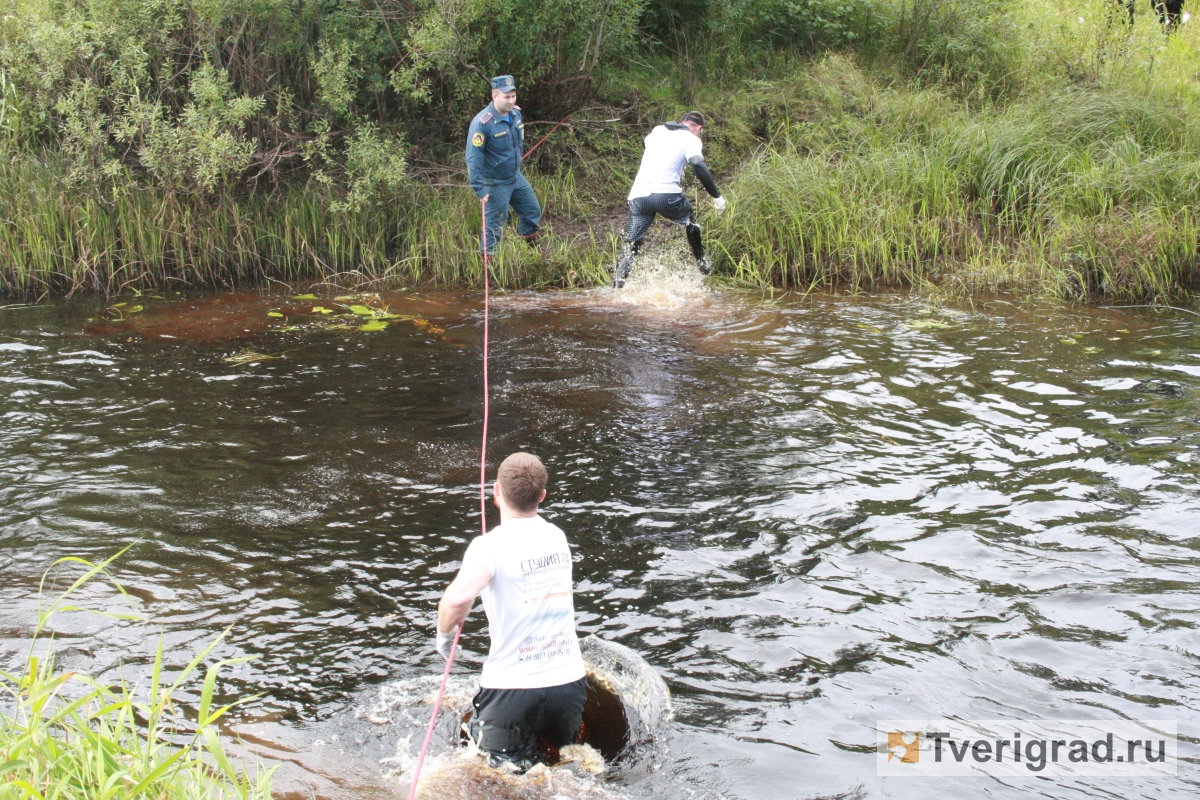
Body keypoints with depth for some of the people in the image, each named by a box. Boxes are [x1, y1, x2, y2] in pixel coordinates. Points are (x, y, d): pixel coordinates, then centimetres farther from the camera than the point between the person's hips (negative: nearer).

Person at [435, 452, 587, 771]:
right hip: (569, 682, 5)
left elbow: (458, 599, -33)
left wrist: (445, 632, -12)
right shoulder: (558, 537, 5)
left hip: (513, 688, -5)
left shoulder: (491, 545, -16)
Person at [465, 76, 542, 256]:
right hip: (496, 184, -8)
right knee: (495, 223, 2)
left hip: (517, 178, 8)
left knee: (533, 211, 20)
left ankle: (531, 247, 43)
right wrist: (479, 189, -26)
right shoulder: (482, 122, -26)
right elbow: (473, 158, -26)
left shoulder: (516, 114, -3)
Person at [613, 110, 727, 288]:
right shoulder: (691, 139, 5)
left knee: (631, 244, 9)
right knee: (690, 222, 26)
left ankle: (617, 287, -3)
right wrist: (716, 196, -11)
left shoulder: (657, 130, 22)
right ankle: (702, 263, 34)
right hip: (666, 193, -4)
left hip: (638, 195, 4)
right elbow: (698, 165, -13)